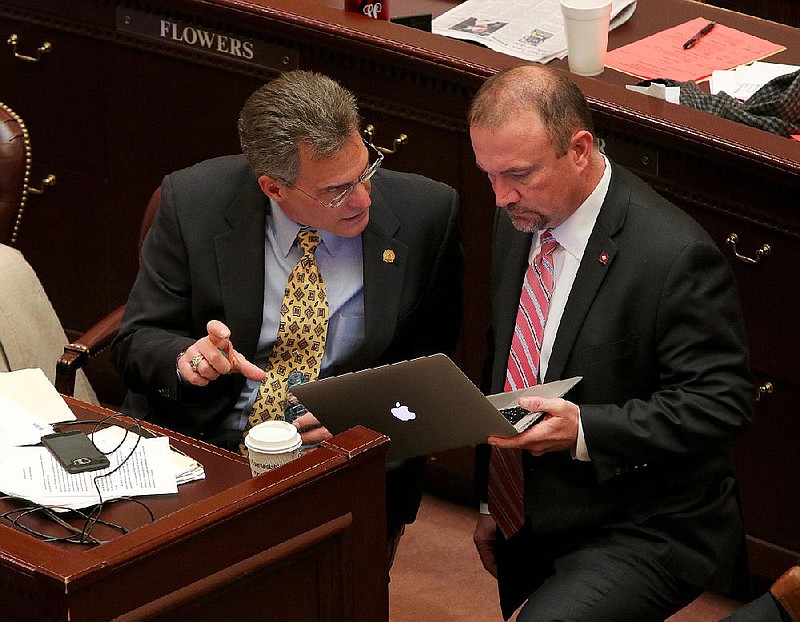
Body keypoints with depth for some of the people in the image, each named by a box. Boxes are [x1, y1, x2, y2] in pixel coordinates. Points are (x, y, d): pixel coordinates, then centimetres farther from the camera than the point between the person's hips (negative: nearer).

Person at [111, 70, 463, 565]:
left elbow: (432, 356, 5)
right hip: (200, 445, 1)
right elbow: (137, 340, 2)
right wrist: (186, 358, -22)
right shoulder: (193, 203, -5)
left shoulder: (427, 213, -5)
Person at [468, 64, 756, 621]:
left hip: (647, 534, -8)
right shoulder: (519, 220, 2)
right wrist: (492, 502, 13)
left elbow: (721, 402, -19)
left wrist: (584, 431, -27)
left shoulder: (676, 256, -22)